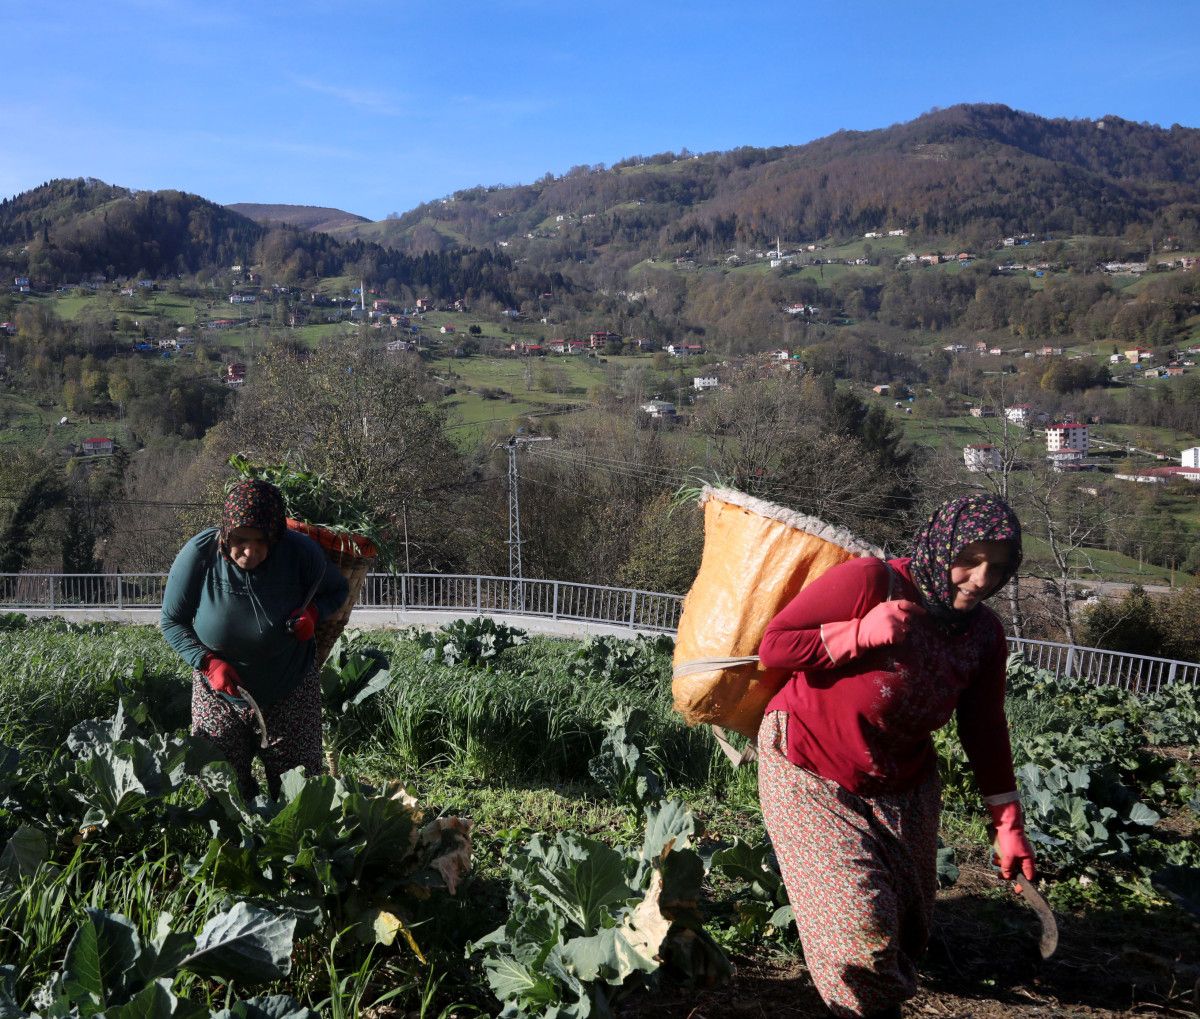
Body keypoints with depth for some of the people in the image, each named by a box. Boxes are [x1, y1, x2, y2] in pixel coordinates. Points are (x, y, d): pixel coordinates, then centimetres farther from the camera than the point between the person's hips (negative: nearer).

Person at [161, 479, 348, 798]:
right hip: (218, 692, 1)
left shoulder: (301, 553, -21)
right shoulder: (198, 555, -20)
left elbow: (336, 589, 0)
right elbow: (172, 621, -6)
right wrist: (208, 662, -20)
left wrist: (313, 613, -22)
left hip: (290, 693, -1)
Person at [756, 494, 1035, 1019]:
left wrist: (1008, 825, 2)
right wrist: (861, 633, -33)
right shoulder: (871, 582, -24)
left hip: (902, 781, 6)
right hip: (809, 772, -5)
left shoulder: (983, 632, -5)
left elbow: (984, 731, 3)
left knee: (908, 921, 15)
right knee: (858, 917, -8)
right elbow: (773, 645, -22)